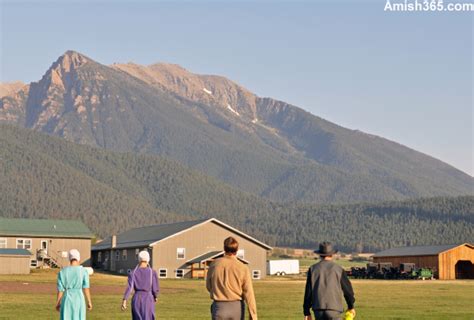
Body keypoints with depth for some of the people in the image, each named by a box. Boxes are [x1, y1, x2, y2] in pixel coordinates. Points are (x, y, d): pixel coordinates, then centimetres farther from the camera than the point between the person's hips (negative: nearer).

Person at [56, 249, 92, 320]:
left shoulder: (63, 271, -3)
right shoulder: (84, 271, -5)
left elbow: (60, 289, -3)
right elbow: (86, 288, -9)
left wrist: (57, 303, 7)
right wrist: (89, 302, -2)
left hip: (67, 300, 1)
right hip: (79, 300, -1)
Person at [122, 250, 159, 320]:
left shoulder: (133, 272, 0)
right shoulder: (152, 272, -5)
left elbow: (129, 287, -13)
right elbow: (155, 289, -5)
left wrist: (124, 301, -18)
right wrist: (155, 296, 17)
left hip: (136, 300, 3)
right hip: (148, 300, -2)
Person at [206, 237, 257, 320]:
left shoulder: (214, 265, -4)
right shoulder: (243, 268, -8)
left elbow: (209, 287, 10)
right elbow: (249, 294, -10)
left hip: (219, 307, 0)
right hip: (237, 307, 0)